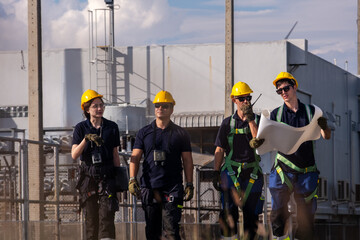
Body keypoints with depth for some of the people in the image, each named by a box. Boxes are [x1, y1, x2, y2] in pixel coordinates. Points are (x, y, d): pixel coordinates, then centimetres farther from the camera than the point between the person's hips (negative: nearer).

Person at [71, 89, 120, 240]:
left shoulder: (112, 127, 7)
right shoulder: (81, 128, 3)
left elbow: (115, 155, 12)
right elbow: (74, 155, -6)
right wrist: (86, 139, -21)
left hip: (107, 176, 0)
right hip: (88, 175, 0)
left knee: (106, 214, -11)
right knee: (90, 215, 2)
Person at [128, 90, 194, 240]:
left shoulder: (180, 134, 8)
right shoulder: (144, 133, 11)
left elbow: (187, 161, 8)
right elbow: (135, 158, 7)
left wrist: (189, 185, 2)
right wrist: (132, 179, -6)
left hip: (172, 188, -2)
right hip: (149, 188, 2)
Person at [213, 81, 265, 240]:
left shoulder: (257, 120, 7)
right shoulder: (228, 123, 8)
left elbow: (259, 142, -9)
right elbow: (219, 150, 8)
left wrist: (250, 119, -14)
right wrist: (216, 174, 1)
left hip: (252, 172, 1)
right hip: (231, 172, -1)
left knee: (251, 213, 4)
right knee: (229, 212, -11)